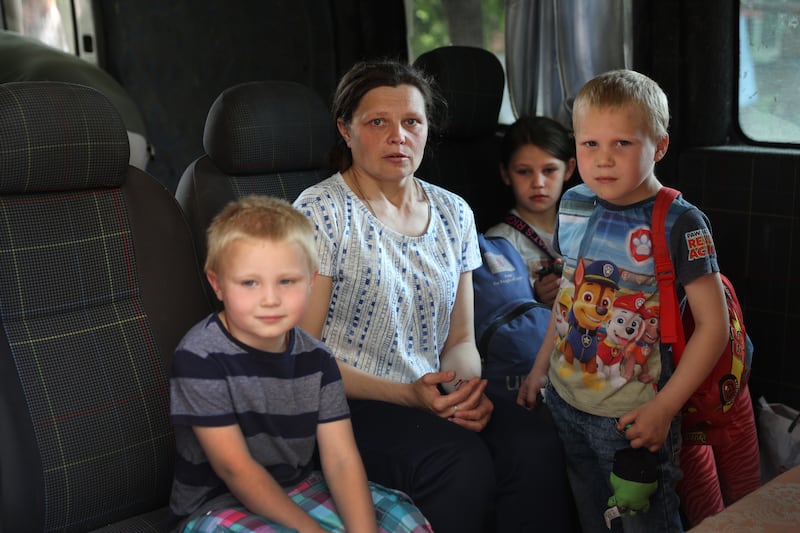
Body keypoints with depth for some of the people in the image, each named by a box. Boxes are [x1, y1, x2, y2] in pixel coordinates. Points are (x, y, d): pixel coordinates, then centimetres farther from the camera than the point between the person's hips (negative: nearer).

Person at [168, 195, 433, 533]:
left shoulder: (316, 359, -4)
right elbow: (235, 467, -20)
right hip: (217, 503, -5)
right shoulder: (200, 357, -19)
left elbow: (342, 459, -10)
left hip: (297, 487, 5)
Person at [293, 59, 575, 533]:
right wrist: (408, 394, -19)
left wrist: (469, 387, -9)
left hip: (436, 396, 5)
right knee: (464, 463, -30)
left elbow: (461, 339, 15)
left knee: (538, 444, -23)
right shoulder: (322, 212, -6)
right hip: (348, 404, -5)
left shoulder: (453, 213, 12)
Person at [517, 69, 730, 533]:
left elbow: (714, 324, -16)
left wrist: (664, 408, -18)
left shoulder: (679, 224, -17)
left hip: (632, 417, -5)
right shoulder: (574, 206, 1)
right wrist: (540, 367, 13)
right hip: (566, 401, 6)